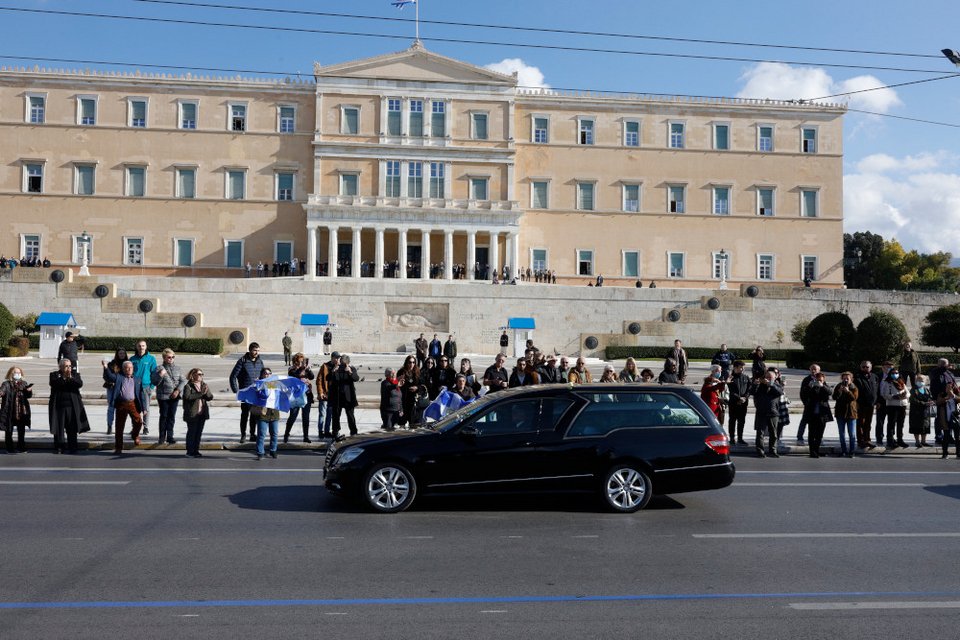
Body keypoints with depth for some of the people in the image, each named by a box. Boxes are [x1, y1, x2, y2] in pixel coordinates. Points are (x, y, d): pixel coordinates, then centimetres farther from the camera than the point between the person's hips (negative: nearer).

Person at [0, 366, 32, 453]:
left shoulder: (24, 384, 9)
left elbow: (29, 396, 6)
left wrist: (29, 391, -17)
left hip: (21, 412, 3)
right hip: (10, 412, -3)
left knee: (21, 431, 10)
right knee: (9, 431, 3)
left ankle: (21, 447, 20)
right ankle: (10, 448, 12)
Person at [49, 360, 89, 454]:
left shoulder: (75, 374, 9)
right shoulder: (55, 375, 6)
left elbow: (80, 384, -8)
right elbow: (53, 383, -14)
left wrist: (71, 378, -17)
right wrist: (63, 378, -20)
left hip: (72, 406, 1)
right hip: (59, 406, -1)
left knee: (72, 428, 3)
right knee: (59, 428, 3)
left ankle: (72, 448, 9)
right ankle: (58, 448, 12)